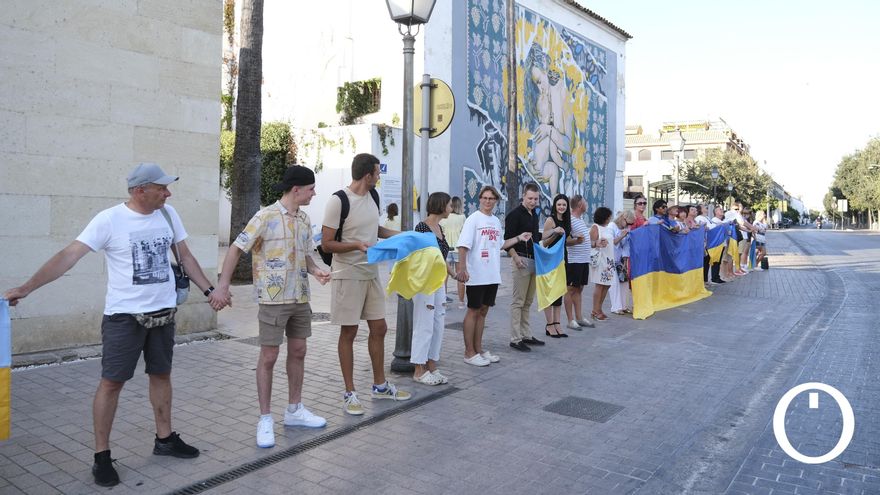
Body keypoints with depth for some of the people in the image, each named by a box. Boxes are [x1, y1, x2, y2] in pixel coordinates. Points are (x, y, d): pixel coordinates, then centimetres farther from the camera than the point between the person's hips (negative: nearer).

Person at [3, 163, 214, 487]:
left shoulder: (168, 214, 1)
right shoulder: (109, 220, -14)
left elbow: (185, 257, 11)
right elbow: (69, 255, -17)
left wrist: (209, 290, 9)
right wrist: (26, 288, -21)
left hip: (163, 313, 5)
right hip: (124, 316, -5)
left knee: (161, 375, 15)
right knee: (111, 383, 1)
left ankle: (165, 439, 30)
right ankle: (101, 455, 15)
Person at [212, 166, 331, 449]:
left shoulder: (305, 219, 8)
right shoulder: (266, 216, -14)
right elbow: (236, 249, -12)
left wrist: (316, 271, -4)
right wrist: (223, 286, -18)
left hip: (300, 298, 7)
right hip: (273, 299, -7)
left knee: (298, 352, 14)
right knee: (268, 357, 1)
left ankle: (294, 410, 28)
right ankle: (265, 419, 13)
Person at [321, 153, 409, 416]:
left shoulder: (372, 196, 7)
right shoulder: (338, 201, -16)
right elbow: (326, 244, -15)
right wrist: (358, 245, -27)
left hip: (371, 274, 7)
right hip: (348, 275, -7)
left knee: (379, 328, 12)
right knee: (349, 333, 3)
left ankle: (380, 385, 28)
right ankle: (349, 393, 16)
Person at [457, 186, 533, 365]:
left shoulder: (496, 221, 13)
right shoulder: (473, 219, -8)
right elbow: (463, 246, -15)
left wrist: (519, 238, 15)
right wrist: (462, 269, -24)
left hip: (493, 276, 7)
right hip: (476, 276, -7)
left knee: (483, 311, 13)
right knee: (473, 311, 1)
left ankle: (478, 349, 24)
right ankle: (469, 353, 9)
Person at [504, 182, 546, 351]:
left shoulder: (534, 215, 15)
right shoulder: (515, 214, -10)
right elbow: (507, 239, -15)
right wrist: (516, 257, -23)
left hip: (534, 260, 8)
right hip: (521, 260, -8)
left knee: (528, 302, 13)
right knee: (518, 302, -5)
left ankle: (526, 336, 21)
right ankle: (515, 339, 0)